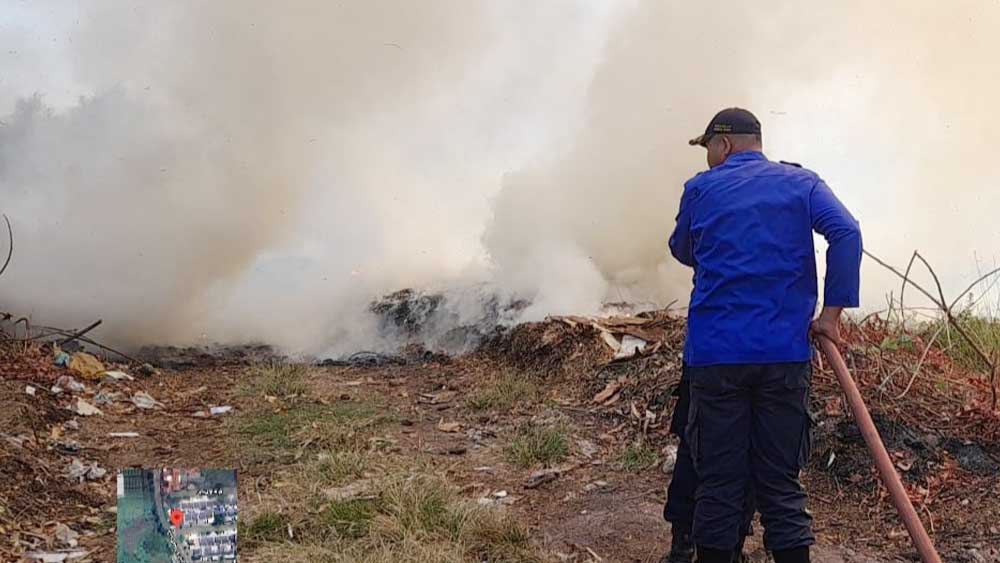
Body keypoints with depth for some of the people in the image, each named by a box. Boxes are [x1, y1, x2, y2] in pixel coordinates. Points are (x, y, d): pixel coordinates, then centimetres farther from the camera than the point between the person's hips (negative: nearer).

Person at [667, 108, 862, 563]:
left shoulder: (700, 189, 7)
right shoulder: (801, 183, 8)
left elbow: (682, 251, 21)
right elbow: (846, 233, -7)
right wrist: (832, 312, -6)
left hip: (716, 352, -1)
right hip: (785, 353, 1)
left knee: (718, 482, 6)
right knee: (781, 482, 8)